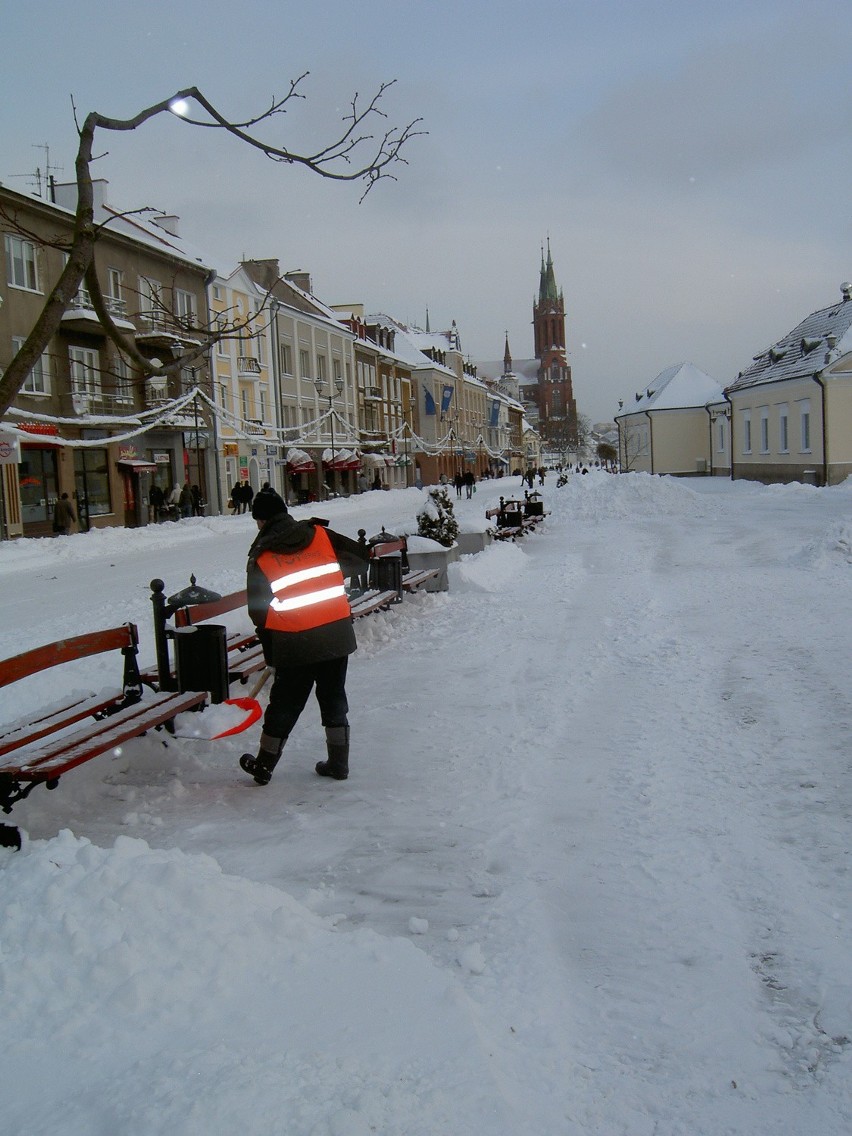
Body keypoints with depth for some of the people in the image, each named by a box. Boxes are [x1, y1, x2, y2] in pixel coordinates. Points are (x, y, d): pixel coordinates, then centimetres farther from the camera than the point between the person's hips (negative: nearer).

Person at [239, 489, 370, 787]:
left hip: (294, 645, -2)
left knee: (285, 703, 12)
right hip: (337, 636, 2)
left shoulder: (261, 558, -4)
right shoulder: (322, 535, 1)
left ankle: (263, 765, 28)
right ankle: (338, 763, 23)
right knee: (334, 698, 17)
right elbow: (361, 558, 8)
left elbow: (258, 609, 0)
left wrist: (269, 645, 15)